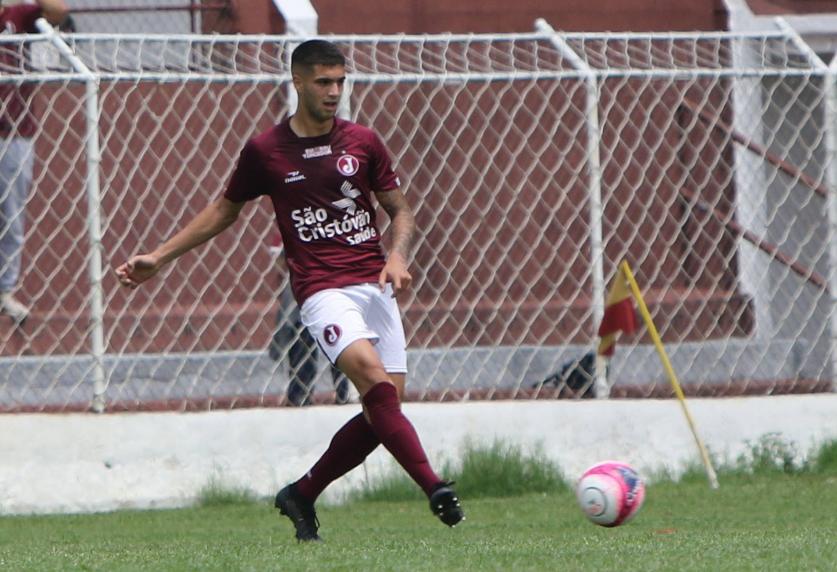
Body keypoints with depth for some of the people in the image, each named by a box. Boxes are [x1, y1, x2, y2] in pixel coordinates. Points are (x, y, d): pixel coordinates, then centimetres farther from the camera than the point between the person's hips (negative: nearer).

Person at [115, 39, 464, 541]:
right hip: (321, 289, -3)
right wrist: (159, 257, 18)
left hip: (375, 285, 3)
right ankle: (435, 489, -30)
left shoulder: (363, 142, 9)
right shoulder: (265, 151, 4)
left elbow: (401, 210, 16)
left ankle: (302, 495, 14)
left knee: (384, 408, -5)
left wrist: (398, 257, -4)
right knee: (373, 376, -27)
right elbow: (224, 211, 19)